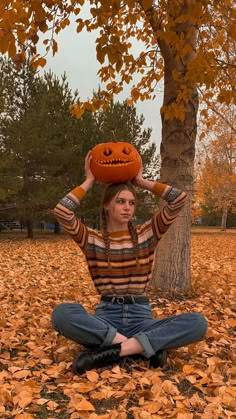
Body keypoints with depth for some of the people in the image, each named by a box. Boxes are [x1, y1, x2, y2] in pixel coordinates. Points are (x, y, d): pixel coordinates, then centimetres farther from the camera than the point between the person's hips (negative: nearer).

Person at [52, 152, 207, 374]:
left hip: (140, 317, 1)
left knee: (197, 322, -25)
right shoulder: (92, 239, 4)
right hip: (106, 317, -1)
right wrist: (89, 181, -1)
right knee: (62, 313, -33)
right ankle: (148, 345, -27)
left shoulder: (147, 233, 8)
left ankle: (110, 351, -28)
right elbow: (61, 212, -13)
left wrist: (141, 181, 6)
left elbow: (180, 199, 0)